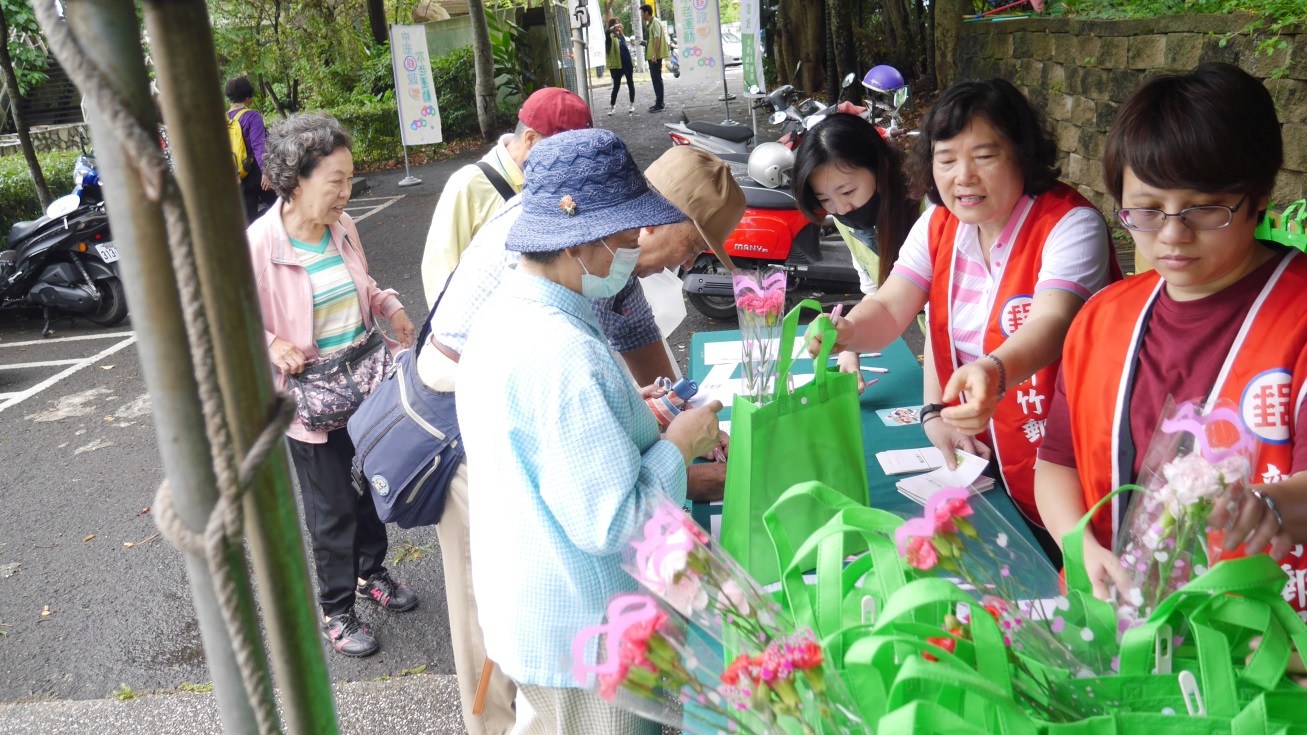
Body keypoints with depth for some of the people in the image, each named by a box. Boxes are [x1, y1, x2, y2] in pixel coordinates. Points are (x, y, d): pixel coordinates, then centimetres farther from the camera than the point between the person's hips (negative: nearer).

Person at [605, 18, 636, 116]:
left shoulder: (621, 34, 14)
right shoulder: (610, 36, -5)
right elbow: (607, 31, -30)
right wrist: (614, 27, -40)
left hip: (627, 62, 6)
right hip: (617, 64, -6)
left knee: (630, 83, 9)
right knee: (616, 86, -5)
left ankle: (632, 105, 18)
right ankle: (612, 107, 4)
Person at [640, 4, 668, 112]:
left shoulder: (655, 22, -12)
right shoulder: (649, 23, 17)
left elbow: (657, 39, -20)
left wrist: (654, 55, -23)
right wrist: (645, 42, 11)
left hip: (655, 56, -10)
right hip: (651, 55, 10)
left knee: (657, 78, -10)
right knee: (655, 78, 14)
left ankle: (659, 105, -10)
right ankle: (658, 102, 21)